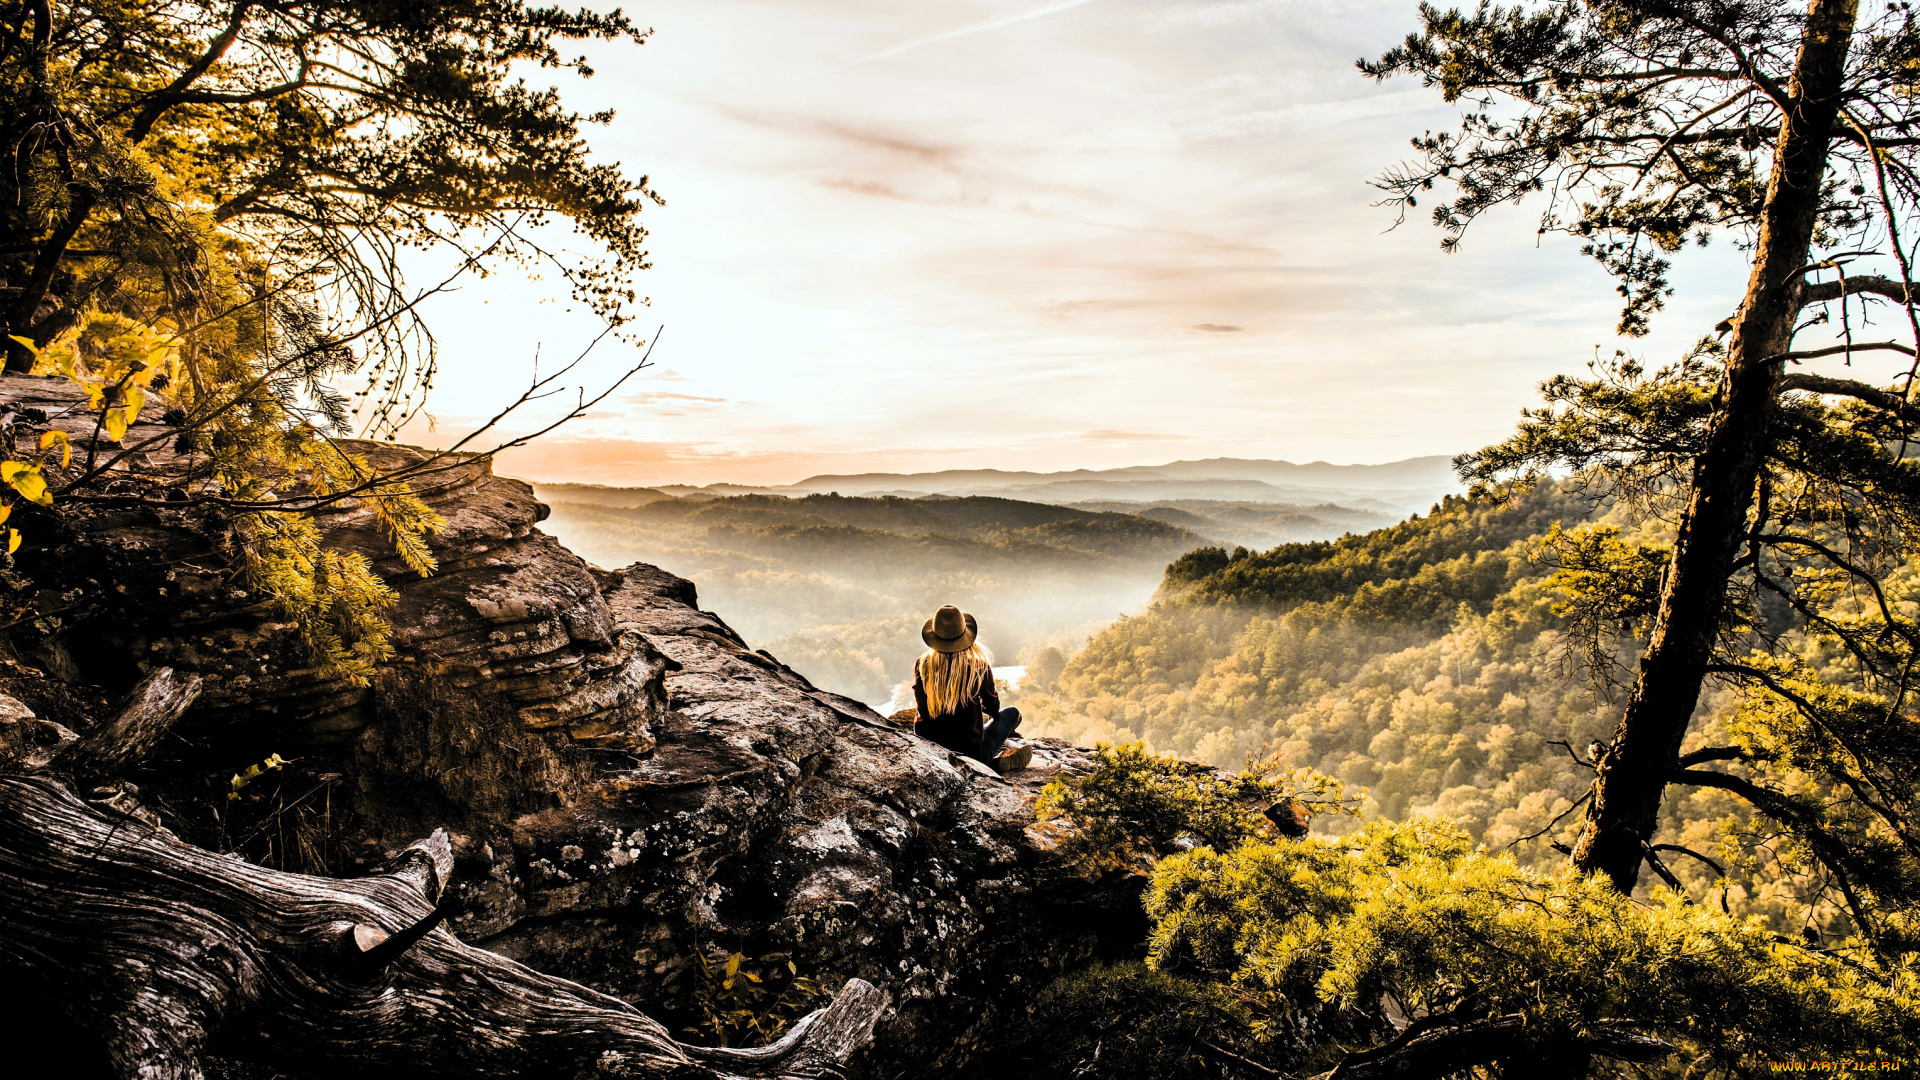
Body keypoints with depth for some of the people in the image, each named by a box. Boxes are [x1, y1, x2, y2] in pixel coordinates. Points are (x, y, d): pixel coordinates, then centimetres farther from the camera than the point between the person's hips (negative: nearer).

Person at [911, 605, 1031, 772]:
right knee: (1012, 713, 23)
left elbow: (922, 710, 1)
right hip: (970, 751, -3)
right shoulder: (979, 667, -12)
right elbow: (993, 708, 6)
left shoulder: (922, 665, -8)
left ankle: (996, 759, 23)